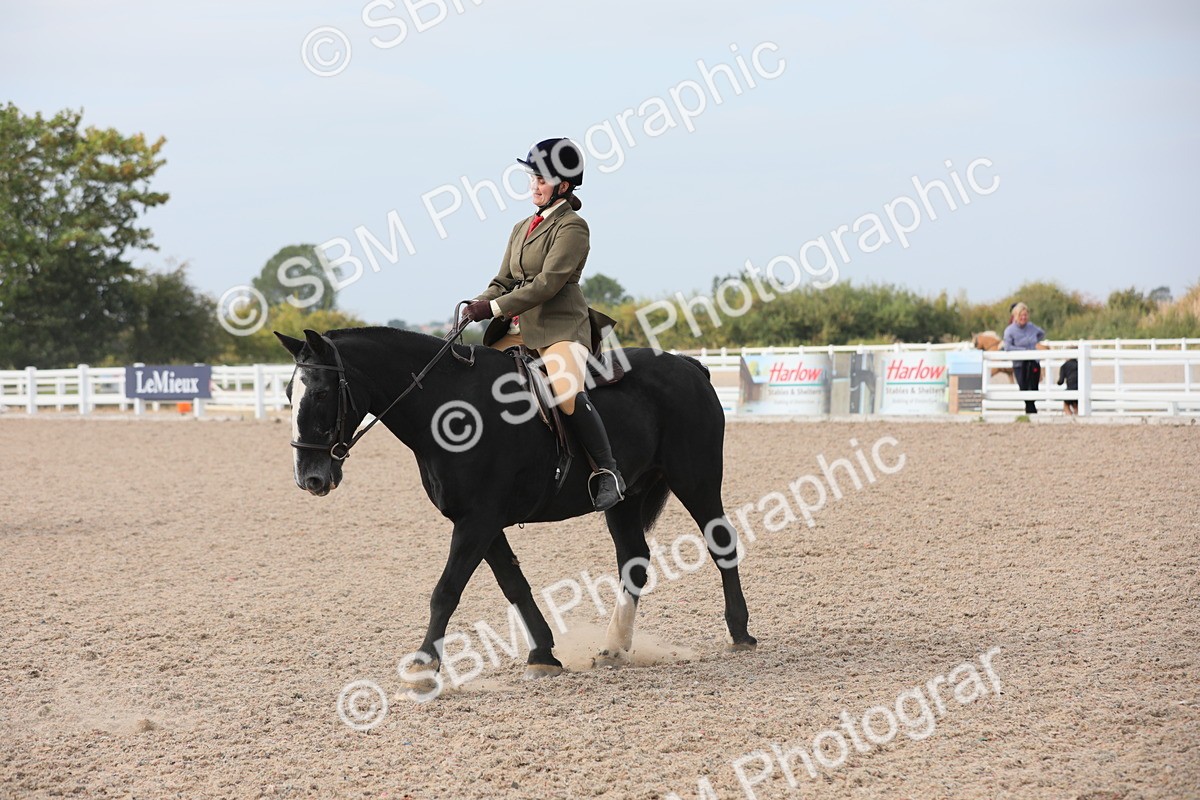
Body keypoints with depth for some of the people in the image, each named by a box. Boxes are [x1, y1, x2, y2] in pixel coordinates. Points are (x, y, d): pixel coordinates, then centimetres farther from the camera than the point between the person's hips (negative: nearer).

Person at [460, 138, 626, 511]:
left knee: (567, 393, -33)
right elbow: (504, 281, 18)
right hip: (520, 328, 9)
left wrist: (495, 308, -20)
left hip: (561, 328, -9)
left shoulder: (572, 228, -7)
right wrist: (480, 304, -4)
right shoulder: (523, 228, 19)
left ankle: (606, 472, -23)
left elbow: (548, 282, -16)